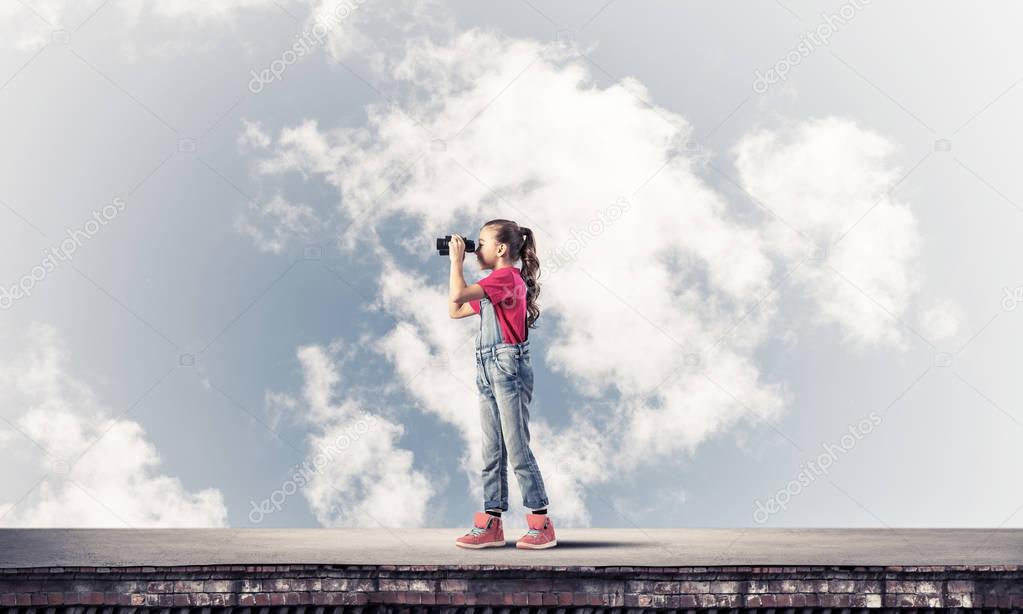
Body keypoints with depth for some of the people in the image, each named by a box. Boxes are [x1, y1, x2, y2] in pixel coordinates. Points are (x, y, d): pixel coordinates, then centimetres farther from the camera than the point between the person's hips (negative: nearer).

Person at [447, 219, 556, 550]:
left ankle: (542, 524, -1)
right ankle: (491, 523, 13)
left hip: (509, 367, -10)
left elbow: (458, 295, -19)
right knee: (492, 451, 9)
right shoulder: (492, 286, 20)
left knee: (517, 448, -7)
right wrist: (457, 261, 19)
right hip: (488, 369, 10)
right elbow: (455, 310, 21)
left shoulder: (507, 277, -10)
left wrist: (456, 259, -4)